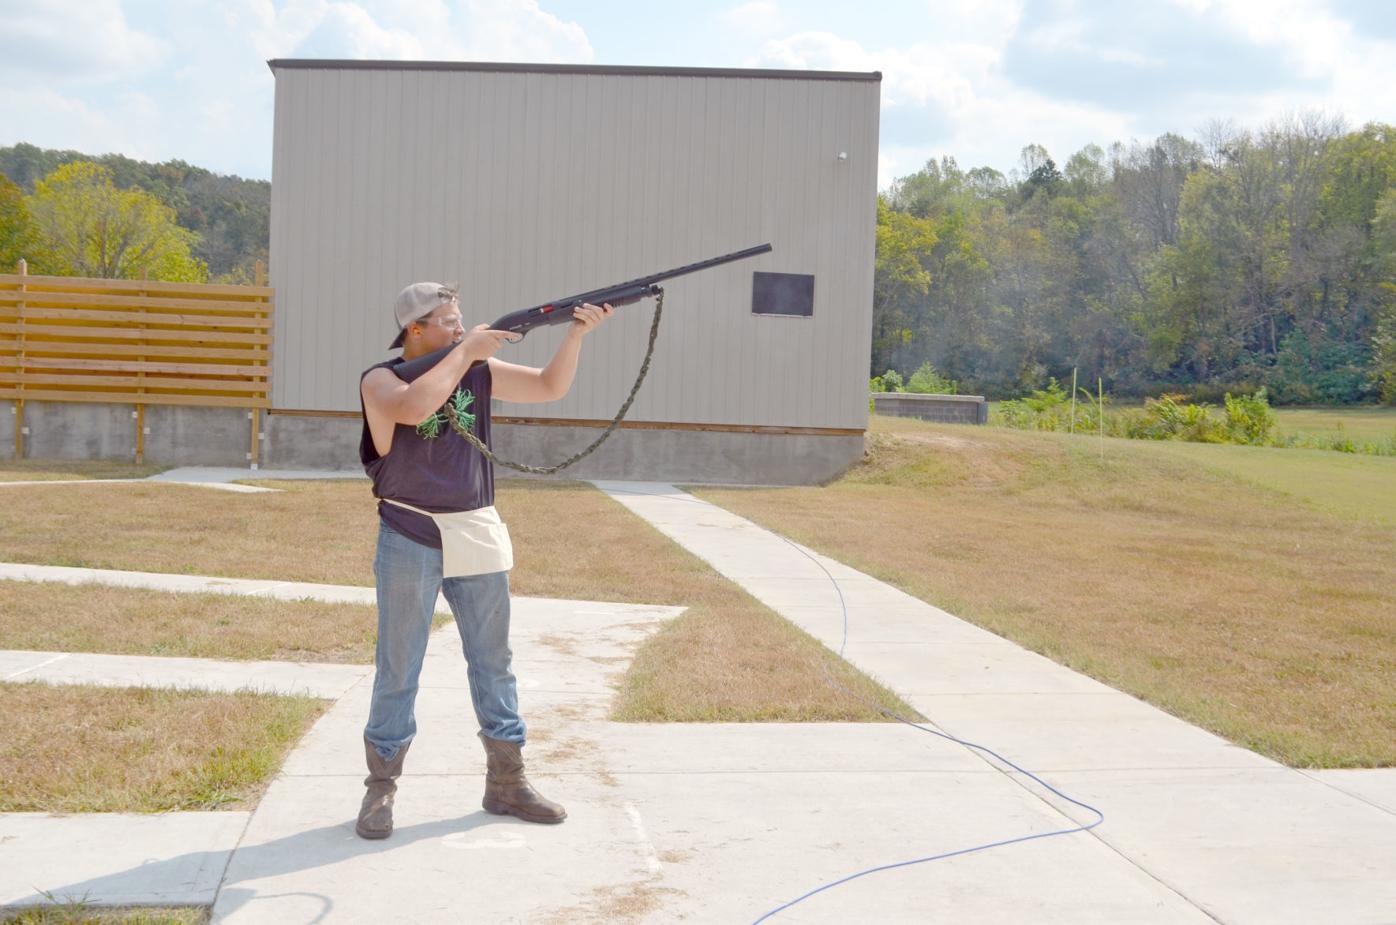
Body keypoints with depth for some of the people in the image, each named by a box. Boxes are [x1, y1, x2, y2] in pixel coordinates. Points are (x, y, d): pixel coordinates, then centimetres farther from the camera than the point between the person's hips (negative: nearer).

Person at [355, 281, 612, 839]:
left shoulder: (479, 370, 5)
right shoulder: (380, 379, -7)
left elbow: (550, 387, 3)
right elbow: (414, 406, -29)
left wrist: (575, 335, -12)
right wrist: (465, 351, -21)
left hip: (477, 535, 4)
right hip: (410, 538, -4)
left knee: (494, 661, 10)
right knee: (397, 669, 2)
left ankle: (506, 782, 21)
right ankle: (380, 788, 13)